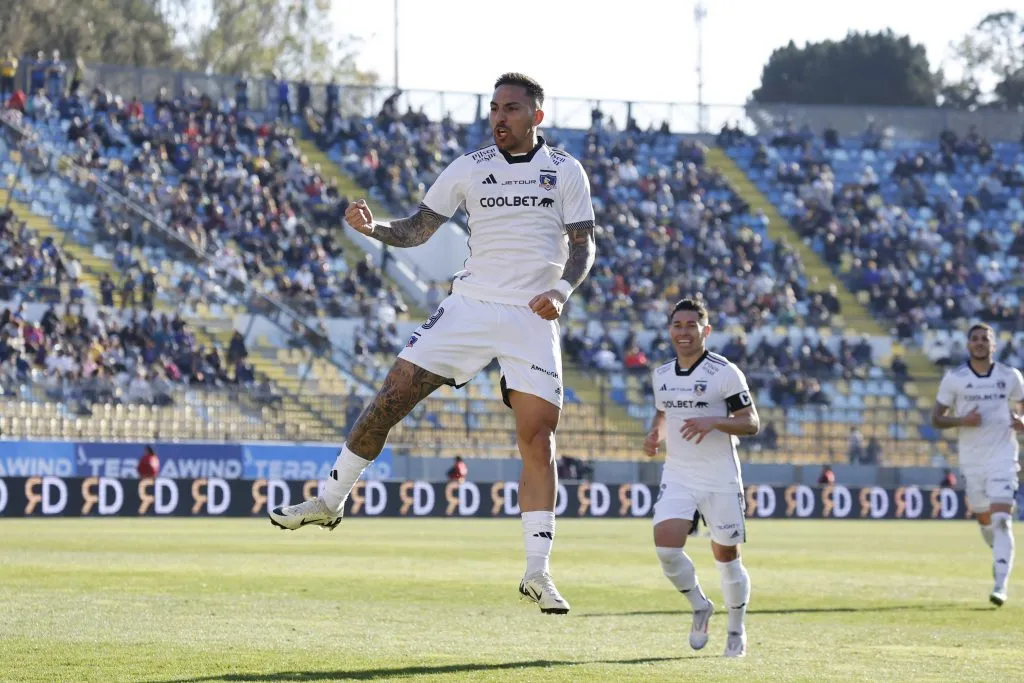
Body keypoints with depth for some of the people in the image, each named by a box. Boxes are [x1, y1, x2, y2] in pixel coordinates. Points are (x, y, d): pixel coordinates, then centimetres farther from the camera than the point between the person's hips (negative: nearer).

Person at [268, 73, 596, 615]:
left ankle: (537, 573, -2)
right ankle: (330, 500, 10)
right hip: (469, 306, 1)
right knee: (392, 397, -7)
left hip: (532, 319, -1)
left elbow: (583, 246, 4)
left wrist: (560, 290, -15)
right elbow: (416, 230, 8)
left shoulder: (565, 171, 3)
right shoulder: (469, 168, 5)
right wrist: (372, 227, -11)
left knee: (538, 441, -8)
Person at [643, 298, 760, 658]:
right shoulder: (662, 375, 9)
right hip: (677, 475, 4)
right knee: (665, 545, -17)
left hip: (720, 478, -4)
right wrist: (655, 434, 3)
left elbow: (752, 423, -9)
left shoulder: (725, 372, -8)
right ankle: (699, 606, 10)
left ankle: (736, 629, 27)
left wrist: (714, 422, -26)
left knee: (726, 556, 5)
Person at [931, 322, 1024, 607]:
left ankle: (1001, 585, -20)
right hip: (971, 460, 2)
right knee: (984, 520, 13)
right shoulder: (954, 378, -1)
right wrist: (962, 420, -17)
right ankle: (1001, 555, 45)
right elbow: (936, 418, 2)